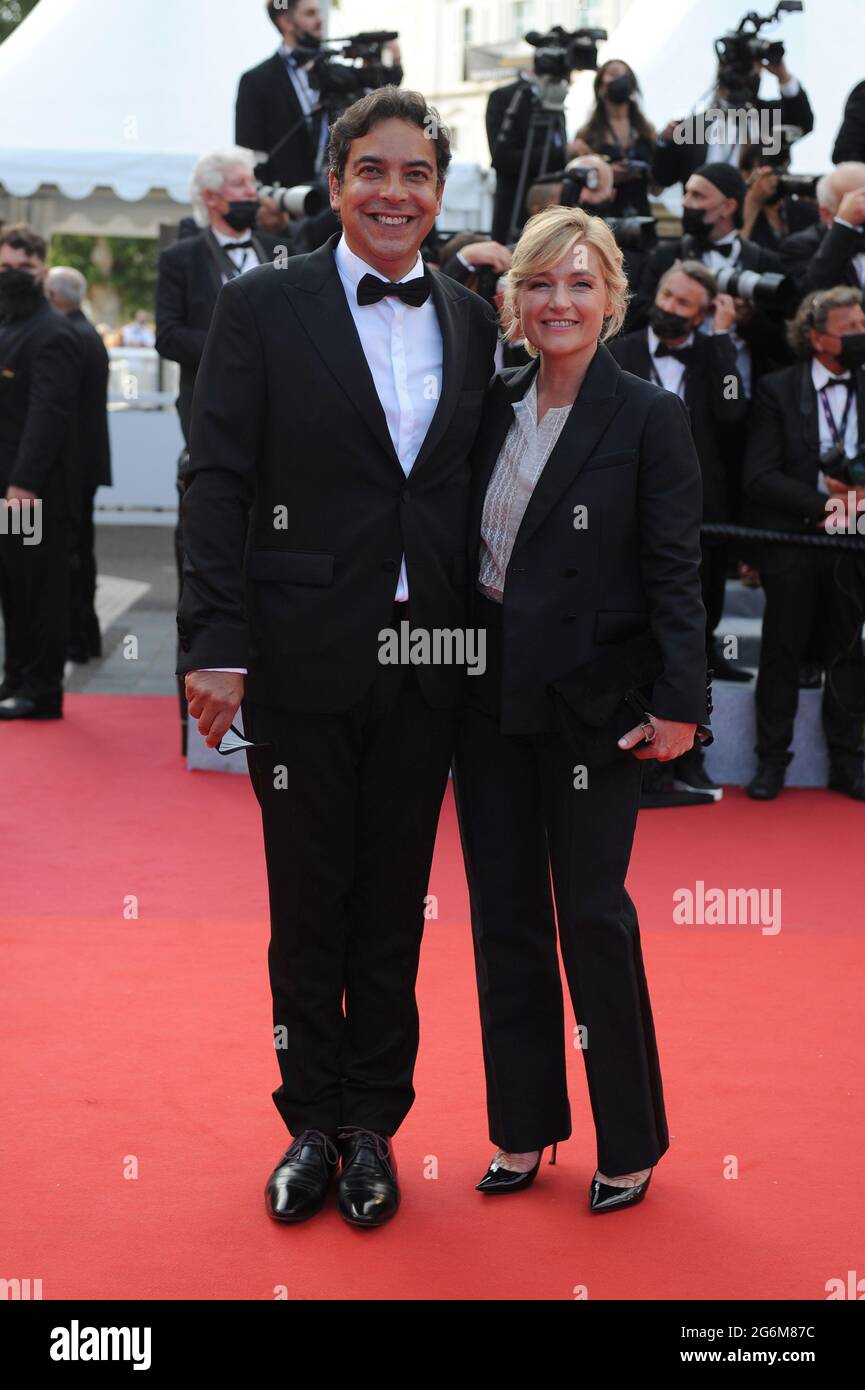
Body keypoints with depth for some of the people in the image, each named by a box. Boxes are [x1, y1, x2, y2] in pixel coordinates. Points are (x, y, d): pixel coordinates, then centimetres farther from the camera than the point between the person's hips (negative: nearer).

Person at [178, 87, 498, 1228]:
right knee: (308, 905, 8)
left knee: (394, 901, 12)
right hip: (304, 658, -3)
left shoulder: (472, 321, 8)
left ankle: (374, 1123, 25)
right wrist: (217, 642, -12)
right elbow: (218, 482, -6)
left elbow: (478, 488, 10)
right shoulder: (263, 309, -2)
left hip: (426, 663, 3)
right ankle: (313, 1124, 24)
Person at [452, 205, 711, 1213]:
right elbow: (465, 546, 11)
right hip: (491, 693, 5)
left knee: (593, 912, 1)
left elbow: (674, 573, -9)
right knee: (503, 908, 10)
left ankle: (629, 1141, 17)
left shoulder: (648, 418, -7)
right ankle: (524, 1126, 24)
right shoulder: (493, 405, 7)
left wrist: (677, 703, -13)